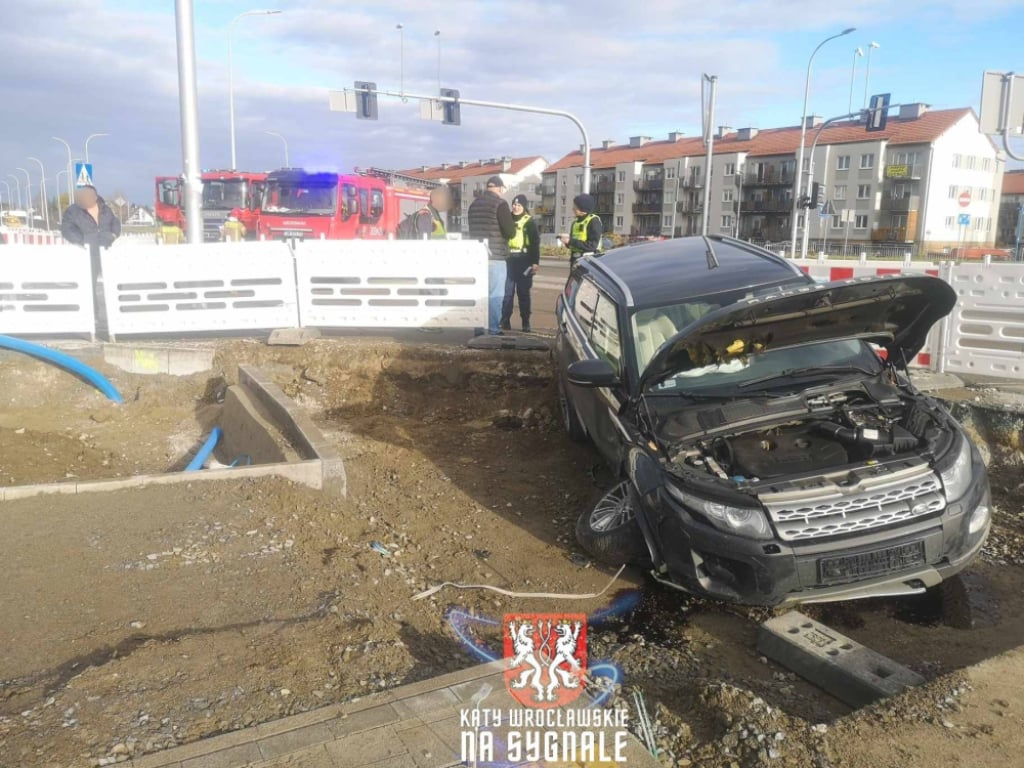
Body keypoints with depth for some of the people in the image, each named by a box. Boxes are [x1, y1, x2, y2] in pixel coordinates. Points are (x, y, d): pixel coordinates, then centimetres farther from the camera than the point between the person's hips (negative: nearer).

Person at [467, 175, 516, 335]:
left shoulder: (474, 204, 13)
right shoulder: (500, 203, -9)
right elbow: (510, 232, -12)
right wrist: (512, 225, 9)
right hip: (495, 256, -7)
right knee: (495, 294, -4)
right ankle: (493, 329, -5)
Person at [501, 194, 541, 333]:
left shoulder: (529, 222, 1)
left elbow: (535, 243, -2)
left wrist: (535, 262, -9)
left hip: (523, 261, -2)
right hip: (509, 260, 3)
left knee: (523, 292, 3)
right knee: (507, 291, 0)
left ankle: (526, 322, 9)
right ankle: (505, 320, 5)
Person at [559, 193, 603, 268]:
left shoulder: (594, 221, -10)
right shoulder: (575, 222, 14)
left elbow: (592, 245, -19)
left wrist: (571, 241, -20)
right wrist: (567, 241, -4)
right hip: (575, 261, 8)